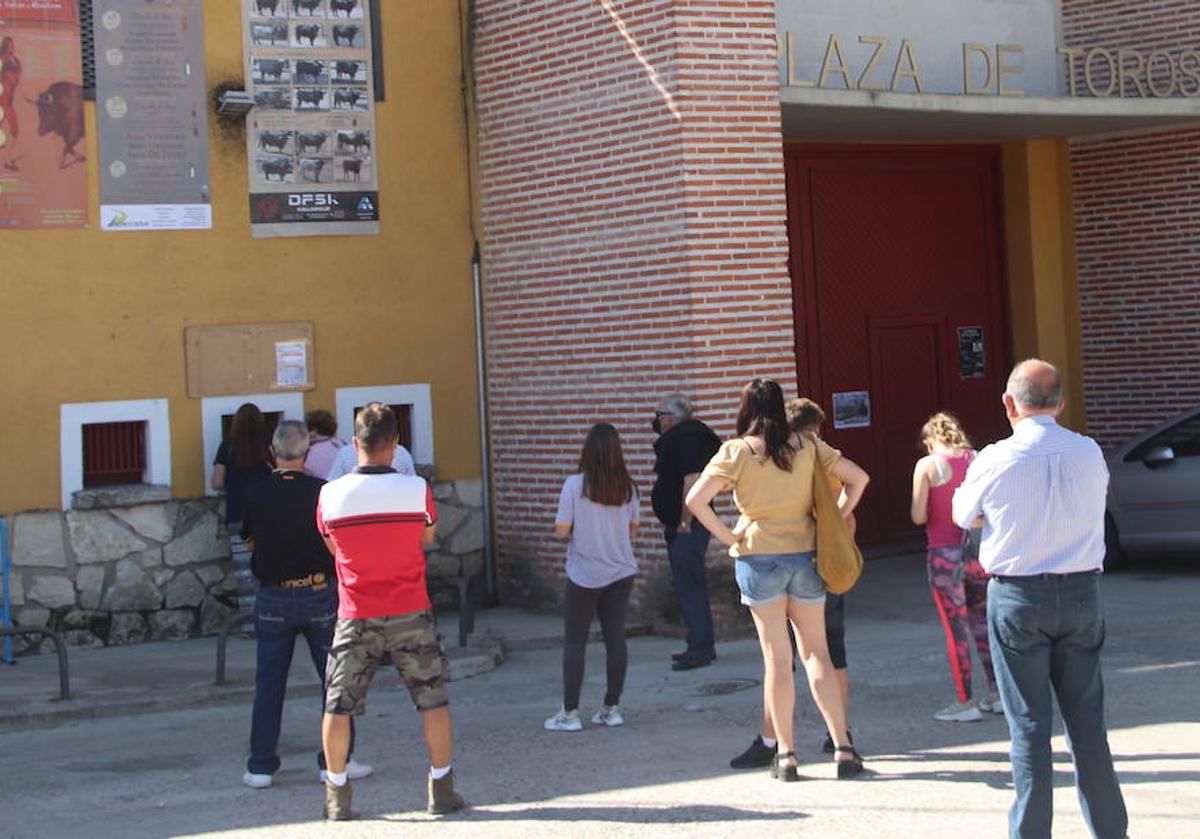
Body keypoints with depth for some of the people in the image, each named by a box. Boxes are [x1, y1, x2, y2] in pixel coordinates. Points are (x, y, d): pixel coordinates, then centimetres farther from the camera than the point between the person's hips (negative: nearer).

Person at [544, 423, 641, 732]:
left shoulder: (575, 485, -14)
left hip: (585, 576, -4)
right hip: (621, 573, 4)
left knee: (574, 643, 4)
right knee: (615, 639, 9)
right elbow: (633, 530, 7)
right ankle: (612, 708, 13)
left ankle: (570, 712, 5)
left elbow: (561, 531, -13)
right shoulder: (627, 487, -1)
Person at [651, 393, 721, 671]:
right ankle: (702, 645, 21)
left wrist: (684, 523, -23)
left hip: (686, 527, -11)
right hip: (680, 526, 11)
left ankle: (701, 649, -8)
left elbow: (692, 481, -26)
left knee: (689, 586, -9)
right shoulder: (677, 439, 16)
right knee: (691, 585, 15)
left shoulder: (685, 440, -17)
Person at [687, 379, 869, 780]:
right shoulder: (807, 446, 3)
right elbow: (858, 478, 5)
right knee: (816, 652, 10)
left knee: (777, 657, 3)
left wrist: (728, 537, -6)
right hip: (806, 556, 2)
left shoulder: (737, 451, -6)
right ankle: (843, 747, 4)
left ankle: (786, 755, 5)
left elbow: (696, 500, -15)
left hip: (760, 557, -2)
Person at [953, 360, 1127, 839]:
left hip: (1016, 597, -3)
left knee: (1029, 723, 2)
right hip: (1081, 593, 3)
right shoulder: (1090, 454, -2)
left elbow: (962, 515, 5)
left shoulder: (996, 461, -11)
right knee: (1087, 718, 13)